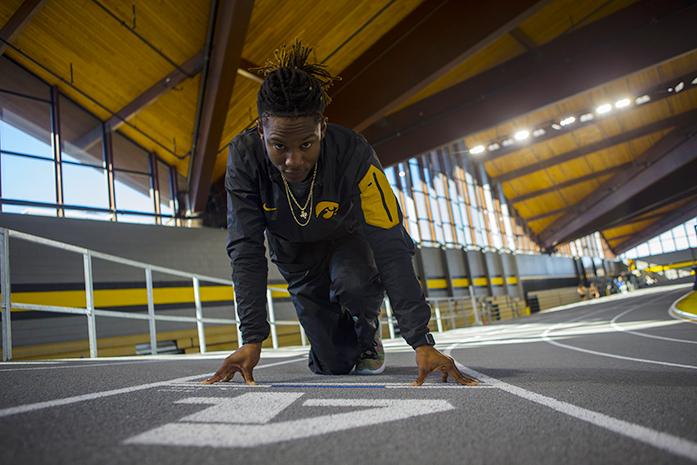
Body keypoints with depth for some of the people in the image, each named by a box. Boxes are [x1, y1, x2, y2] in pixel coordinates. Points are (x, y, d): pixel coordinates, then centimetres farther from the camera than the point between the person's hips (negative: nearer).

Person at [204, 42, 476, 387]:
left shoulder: (353, 154, -34)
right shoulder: (244, 155, -29)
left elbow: (391, 248, -36)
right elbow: (246, 251, -27)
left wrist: (421, 341, -40)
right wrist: (252, 340, -33)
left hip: (347, 240, -1)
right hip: (296, 258, 1)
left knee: (353, 282, -36)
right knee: (332, 364, -2)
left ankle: (367, 328, -1)